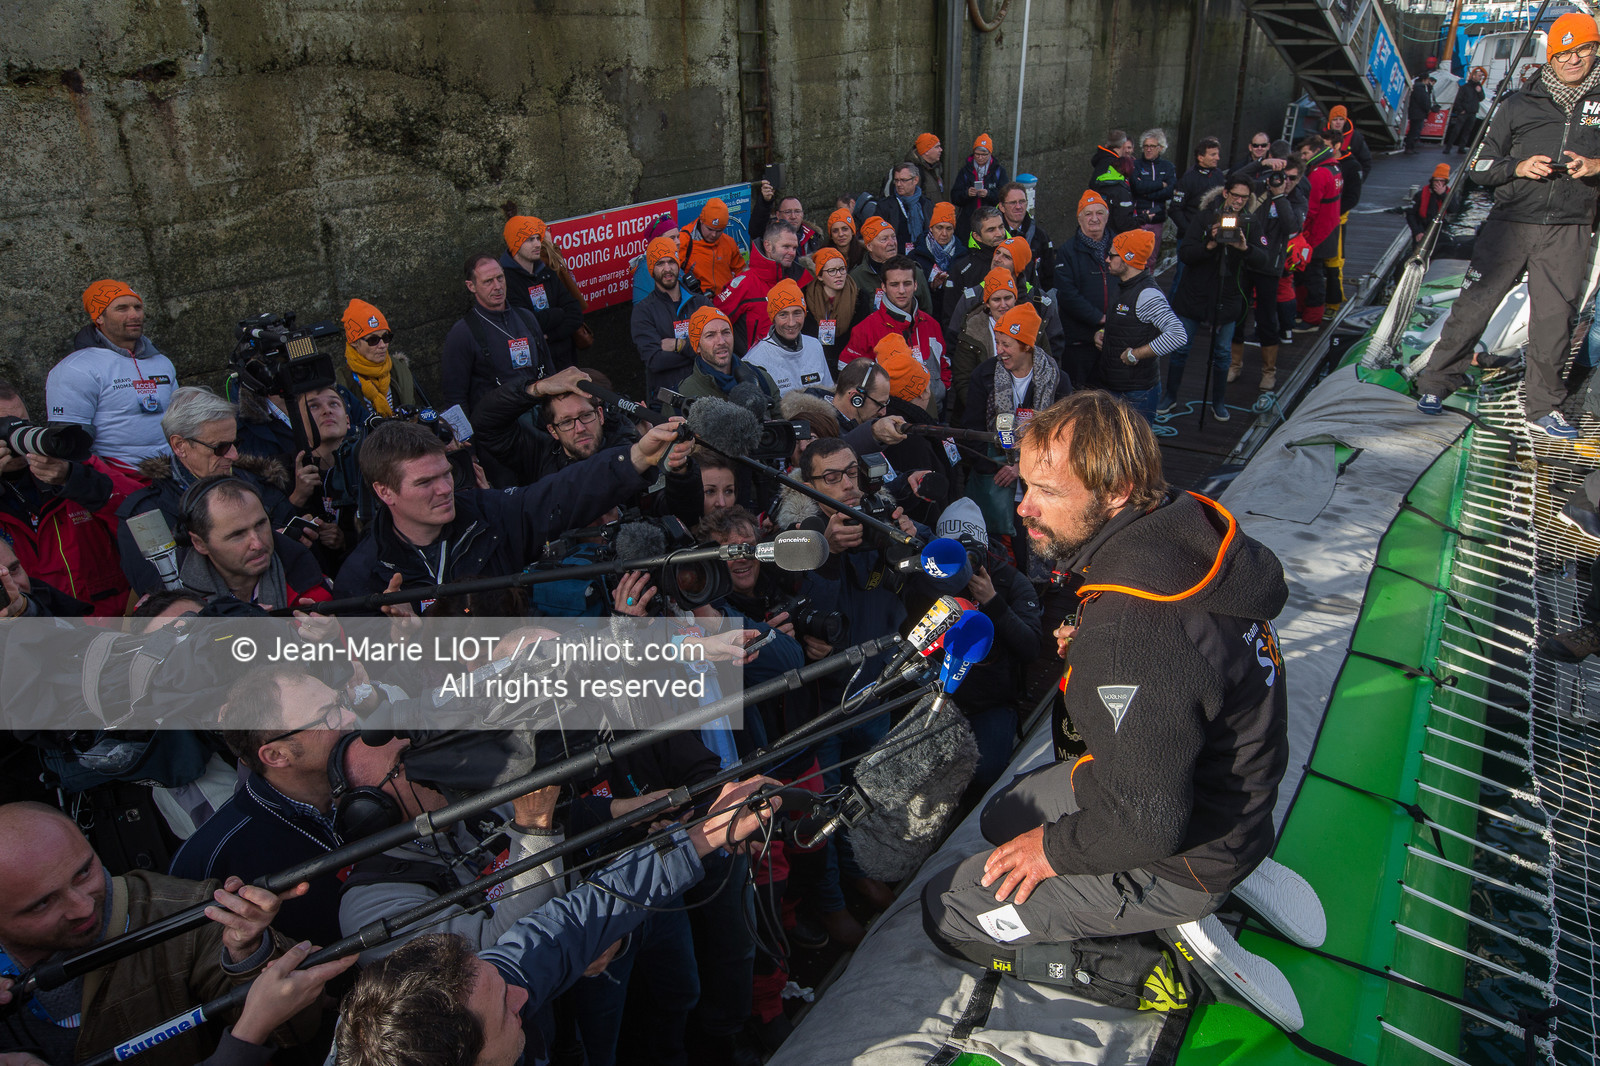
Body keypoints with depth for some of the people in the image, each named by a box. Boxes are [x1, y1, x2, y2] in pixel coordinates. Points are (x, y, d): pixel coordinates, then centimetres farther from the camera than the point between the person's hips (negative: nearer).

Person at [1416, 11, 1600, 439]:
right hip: (1511, 222, -1)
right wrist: (1518, 167, -11)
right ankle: (1436, 383, 11)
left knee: (1554, 320, 3)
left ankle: (1543, 408, 14)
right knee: (1474, 305, -3)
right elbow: (1478, 166, 8)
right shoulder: (1519, 106, 8)